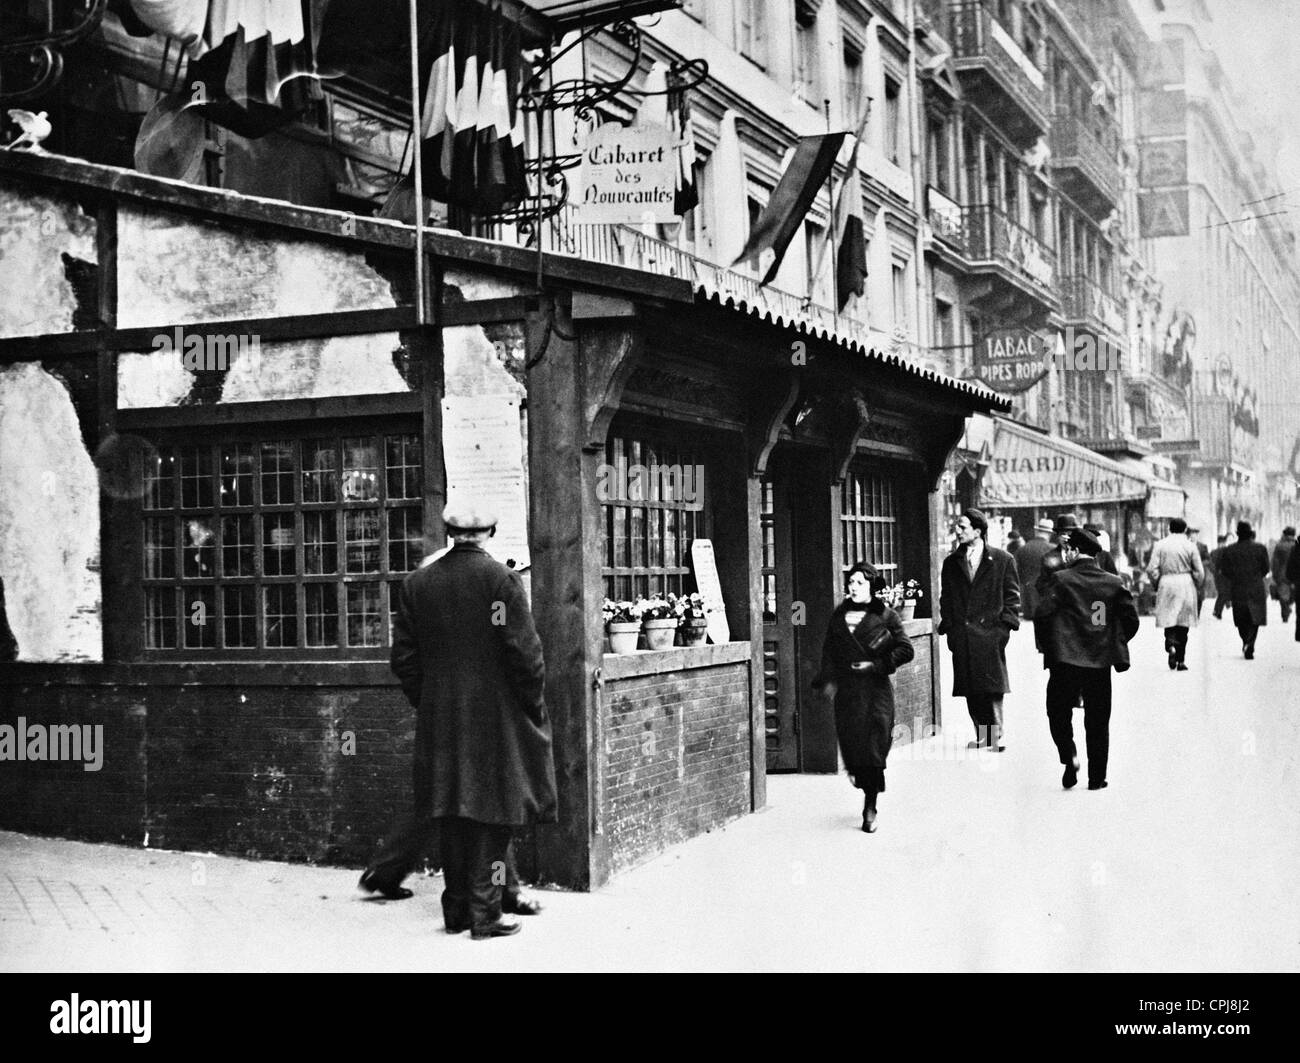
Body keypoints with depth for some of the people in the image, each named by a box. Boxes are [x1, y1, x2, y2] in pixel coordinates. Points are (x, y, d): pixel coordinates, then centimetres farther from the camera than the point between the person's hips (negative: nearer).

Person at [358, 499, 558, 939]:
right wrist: (534, 705, 0)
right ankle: (485, 912, 3)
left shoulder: (416, 583, 4)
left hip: (439, 717, 4)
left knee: (452, 810, 11)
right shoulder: (501, 579, -9)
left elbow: (404, 656, 7)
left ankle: (458, 909, 17)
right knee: (493, 809, 2)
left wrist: (425, 703, 16)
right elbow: (525, 651, -12)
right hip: (496, 715, -4)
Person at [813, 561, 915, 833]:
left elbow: (906, 650, -2)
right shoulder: (839, 615, 10)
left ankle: (870, 809, 5)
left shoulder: (885, 616, -1)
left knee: (873, 747, -4)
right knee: (850, 744, -1)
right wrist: (828, 680, 1)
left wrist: (877, 665, -9)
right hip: (846, 690, 3)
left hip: (876, 689, -3)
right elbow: (829, 649, 13)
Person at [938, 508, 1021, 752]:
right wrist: (948, 627, 6)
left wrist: (1005, 626, -4)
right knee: (970, 692, 1)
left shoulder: (1003, 560, 4)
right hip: (962, 637, 3)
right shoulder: (951, 563, 15)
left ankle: (996, 737, 2)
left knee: (993, 689, -6)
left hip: (990, 633, -3)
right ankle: (982, 737, 10)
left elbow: (1012, 596, 5)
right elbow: (946, 599, 16)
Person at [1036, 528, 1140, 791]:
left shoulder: (1060, 579, -9)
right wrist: (1116, 642, 18)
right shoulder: (1114, 583, 1)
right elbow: (1131, 619, 4)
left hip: (1065, 660, -3)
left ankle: (1069, 756, -10)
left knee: (1059, 713, 13)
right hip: (1101, 662, 3)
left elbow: (1042, 608, -11)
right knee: (1098, 722, 11)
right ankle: (1096, 777, 13)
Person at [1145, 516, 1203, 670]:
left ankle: (1171, 645, -25)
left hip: (1166, 584, 0)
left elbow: (1152, 569, -5)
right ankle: (1181, 660, 8)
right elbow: (1199, 572, -2)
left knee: (1169, 619, 5)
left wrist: (1157, 584, 10)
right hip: (1186, 585, 0)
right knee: (1183, 623, 6)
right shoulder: (1190, 546, -1)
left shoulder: (1160, 545, -1)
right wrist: (1195, 586, 14)